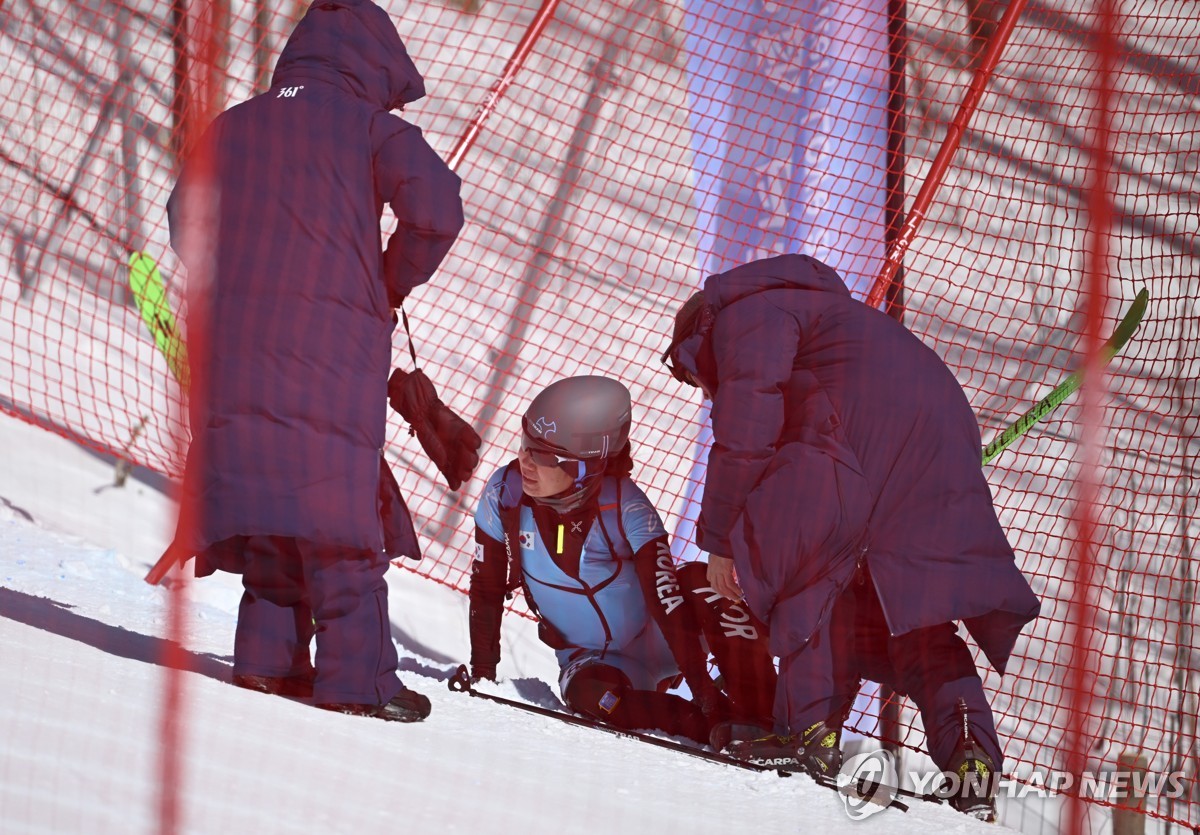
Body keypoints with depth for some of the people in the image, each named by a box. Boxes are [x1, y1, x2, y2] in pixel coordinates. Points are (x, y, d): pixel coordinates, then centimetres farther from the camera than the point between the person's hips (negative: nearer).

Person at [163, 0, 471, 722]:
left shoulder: (232, 127, 17)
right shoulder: (369, 125, 3)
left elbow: (185, 217, 21)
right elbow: (435, 208, -8)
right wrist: (392, 286, 6)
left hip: (230, 338, 4)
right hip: (333, 336, -4)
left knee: (265, 494, 11)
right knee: (339, 500, -3)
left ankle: (268, 655, 5)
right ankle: (355, 675, -6)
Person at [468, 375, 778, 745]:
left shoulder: (624, 506, -25)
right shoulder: (504, 493, -16)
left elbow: (668, 600, -29)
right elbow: (486, 588, -3)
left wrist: (704, 688, -34)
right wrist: (482, 674, -6)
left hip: (655, 641, -2)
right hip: (592, 658, 2)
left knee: (698, 580, -32)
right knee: (588, 693, -35)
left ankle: (761, 712, -31)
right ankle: (717, 727, -25)